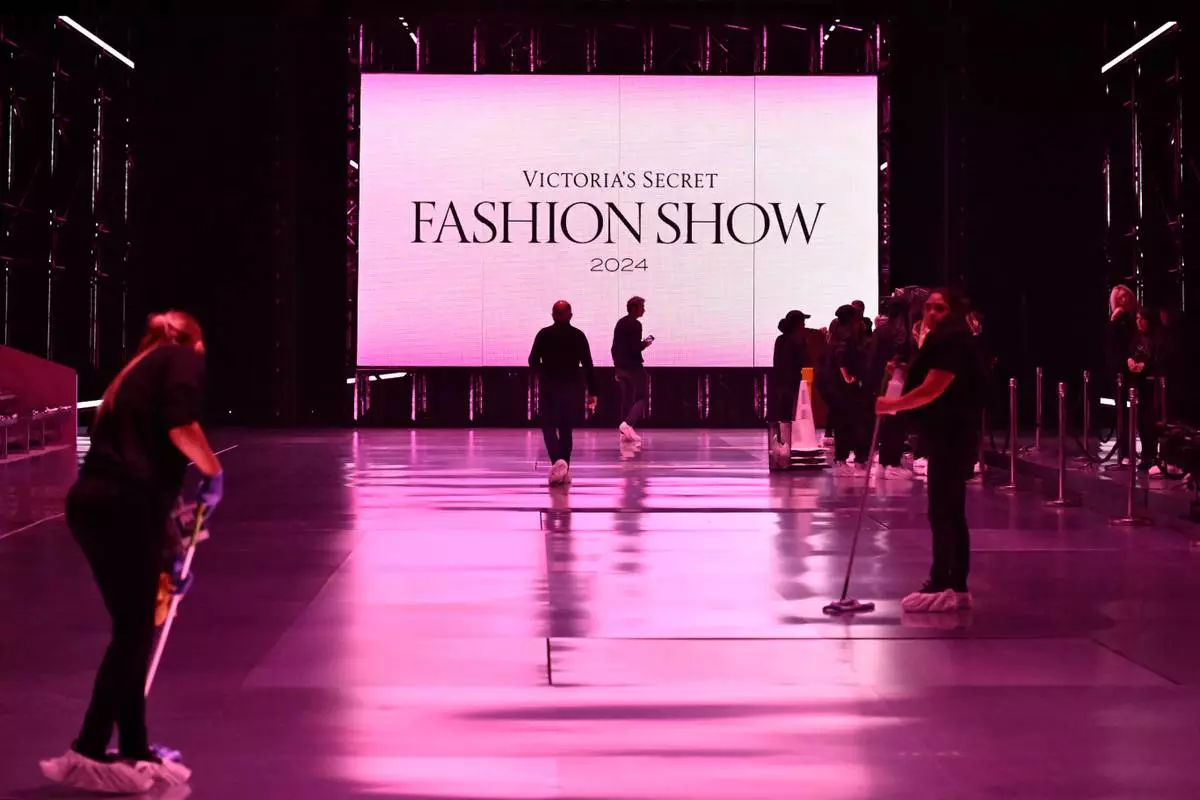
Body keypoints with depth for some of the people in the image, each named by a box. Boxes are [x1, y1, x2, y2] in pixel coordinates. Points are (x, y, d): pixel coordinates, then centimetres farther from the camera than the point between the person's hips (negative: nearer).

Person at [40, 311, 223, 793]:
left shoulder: (136, 372, 31)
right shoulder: (184, 360, 8)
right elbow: (179, 425, -13)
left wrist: (164, 548, 39)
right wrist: (213, 472, 5)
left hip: (91, 502, 8)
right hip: (125, 505, -8)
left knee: (131, 629, 14)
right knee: (134, 632, -1)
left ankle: (134, 754, 20)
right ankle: (87, 755, 0)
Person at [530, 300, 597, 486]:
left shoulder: (544, 334, -4)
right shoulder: (578, 335, -1)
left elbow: (533, 362, -2)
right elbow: (587, 365, -1)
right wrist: (592, 392, 3)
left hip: (549, 387, -2)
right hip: (573, 387, 2)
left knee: (549, 426, 3)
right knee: (566, 428, 15)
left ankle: (558, 460, -22)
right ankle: (565, 470, 16)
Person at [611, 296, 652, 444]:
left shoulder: (620, 323, 12)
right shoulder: (636, 324, -14)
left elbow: (614, 347, 16)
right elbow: (635, 348, -22)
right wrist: (645, 343, -3)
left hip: (620, 366, 8)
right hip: (633, 366, -8)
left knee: (626, 399, 12)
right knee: (641, 397, -3)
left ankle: (626, 433, 12)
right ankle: (628, 423, -22)